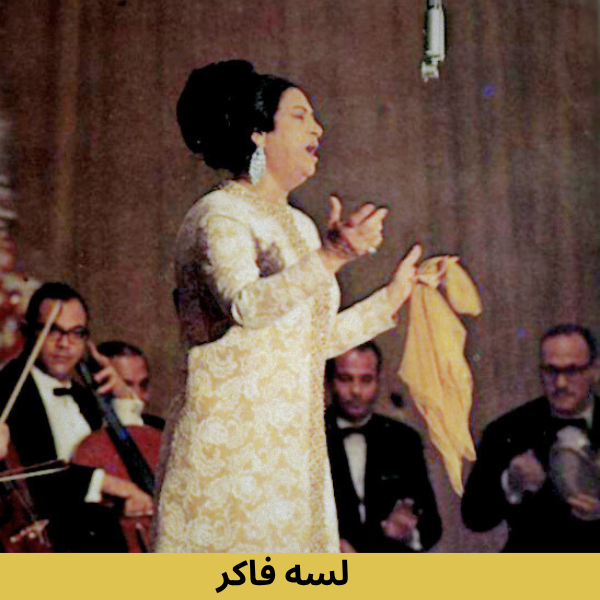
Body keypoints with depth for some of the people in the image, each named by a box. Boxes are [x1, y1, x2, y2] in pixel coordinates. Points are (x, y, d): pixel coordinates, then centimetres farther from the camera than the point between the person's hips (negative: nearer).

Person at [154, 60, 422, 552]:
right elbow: (245, 306, -28)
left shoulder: (300, 226, 17)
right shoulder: (218, 216, -8)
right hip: (229, 448, -8)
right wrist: (331, 256, -39)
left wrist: (391, 298, 25)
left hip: (292, 451, 8)